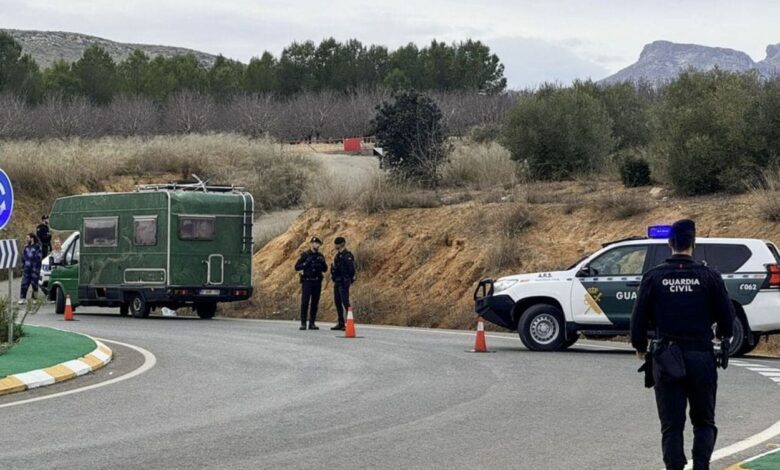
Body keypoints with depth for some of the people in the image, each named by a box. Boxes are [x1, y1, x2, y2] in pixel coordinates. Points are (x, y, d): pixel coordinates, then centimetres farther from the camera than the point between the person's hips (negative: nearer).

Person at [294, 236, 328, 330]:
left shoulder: (320, 256, 12)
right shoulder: (305, 255, -2)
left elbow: (325, 269, 15)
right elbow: (297, 267, -4)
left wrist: (323, 263, -5)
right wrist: (306, 263, -17)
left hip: (317, 282, 5)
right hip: (307, 281, -5)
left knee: (315, 303, 5)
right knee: (305, 302, -8)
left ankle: (312, 323, 10)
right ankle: (303, 323, -6)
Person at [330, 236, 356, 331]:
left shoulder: (347, 255, -13)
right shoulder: (338, 255, 17)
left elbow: (351, 269, -18)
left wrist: (347, 280, -18)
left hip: (343, 283, -10)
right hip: (337, 282, 10)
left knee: (345, 302, -12)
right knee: (337, 303, 11)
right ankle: (341, 323, 17)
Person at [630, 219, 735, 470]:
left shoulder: (654, 277, -3)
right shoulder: (709, 277, -4)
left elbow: (639, 317, 1)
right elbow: (727, 317, 2)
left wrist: (640, 346, 18)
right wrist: (723, 339, 24)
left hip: (666, 358, 0)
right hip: (701, 357, 0)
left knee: (671, 426, 7)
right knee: (704, 423, 12)